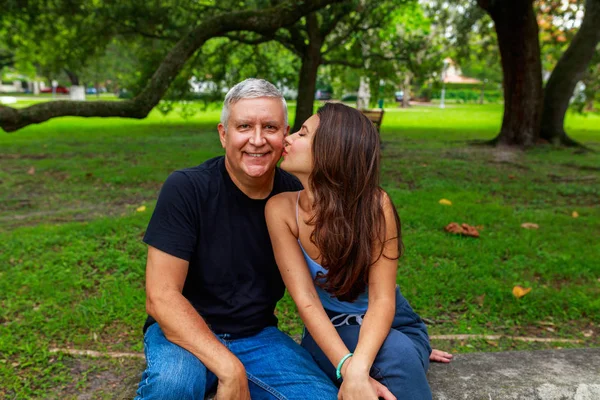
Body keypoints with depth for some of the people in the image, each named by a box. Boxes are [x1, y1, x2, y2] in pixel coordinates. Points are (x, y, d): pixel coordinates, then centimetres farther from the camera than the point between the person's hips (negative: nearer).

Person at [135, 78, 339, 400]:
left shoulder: (295, 198, -7)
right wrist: (229, 370, -27)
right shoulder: (186, 189, -17)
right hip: (184, 332, -3)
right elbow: (161, 297, -20)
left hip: (258, 335, 3)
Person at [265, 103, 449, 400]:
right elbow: (306, 300, -20)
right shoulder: (281, 209, -17)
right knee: (392, 354, -32)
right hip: (328, 332, 0)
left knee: (399, 354, -34)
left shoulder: (374, 205, -22)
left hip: (390, 326, 0)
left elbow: (382, 299, -23)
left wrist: (359, 367, -40)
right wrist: (347, 368, -33)